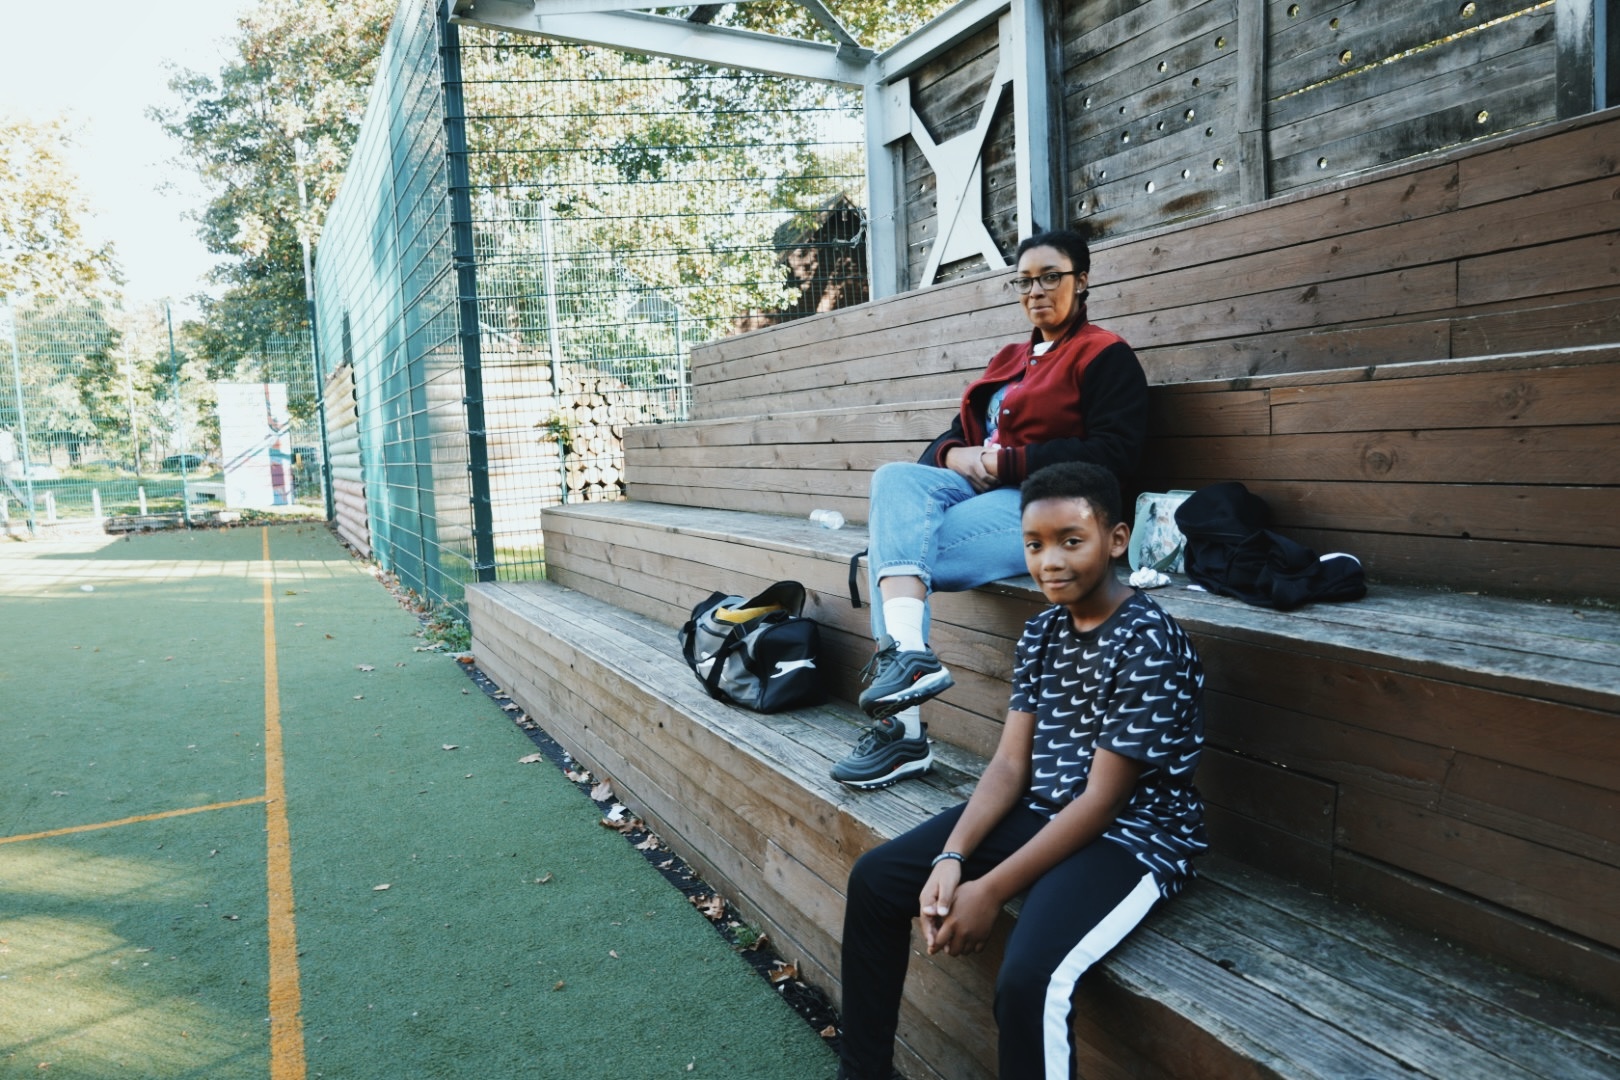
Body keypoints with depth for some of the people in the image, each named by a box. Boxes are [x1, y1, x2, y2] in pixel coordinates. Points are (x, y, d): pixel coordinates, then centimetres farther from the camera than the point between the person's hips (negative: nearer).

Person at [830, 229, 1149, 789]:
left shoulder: (1106, 356, 4)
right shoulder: (1009, 360, 27)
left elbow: (1113, 454, -10)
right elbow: (955, 436, 22)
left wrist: (1010, 461, -12)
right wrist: (955, 456, -4)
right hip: (979, 490, 7)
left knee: (892, 543, -24)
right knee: (895, 479, -24)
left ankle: (902, 728, -24)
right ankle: (907, 652, -36)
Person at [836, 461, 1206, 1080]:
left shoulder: (1148, 645, -20)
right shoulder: (1042, 630, 3)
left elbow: (1102, 801, -20)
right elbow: (1011, 762, 1)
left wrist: (990, 891, -19)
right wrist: (952, 856, -13)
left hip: (1132, 836, -7)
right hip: (1041, 812, 8)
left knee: (1028, 982, -32)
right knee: (875, 880, 3)